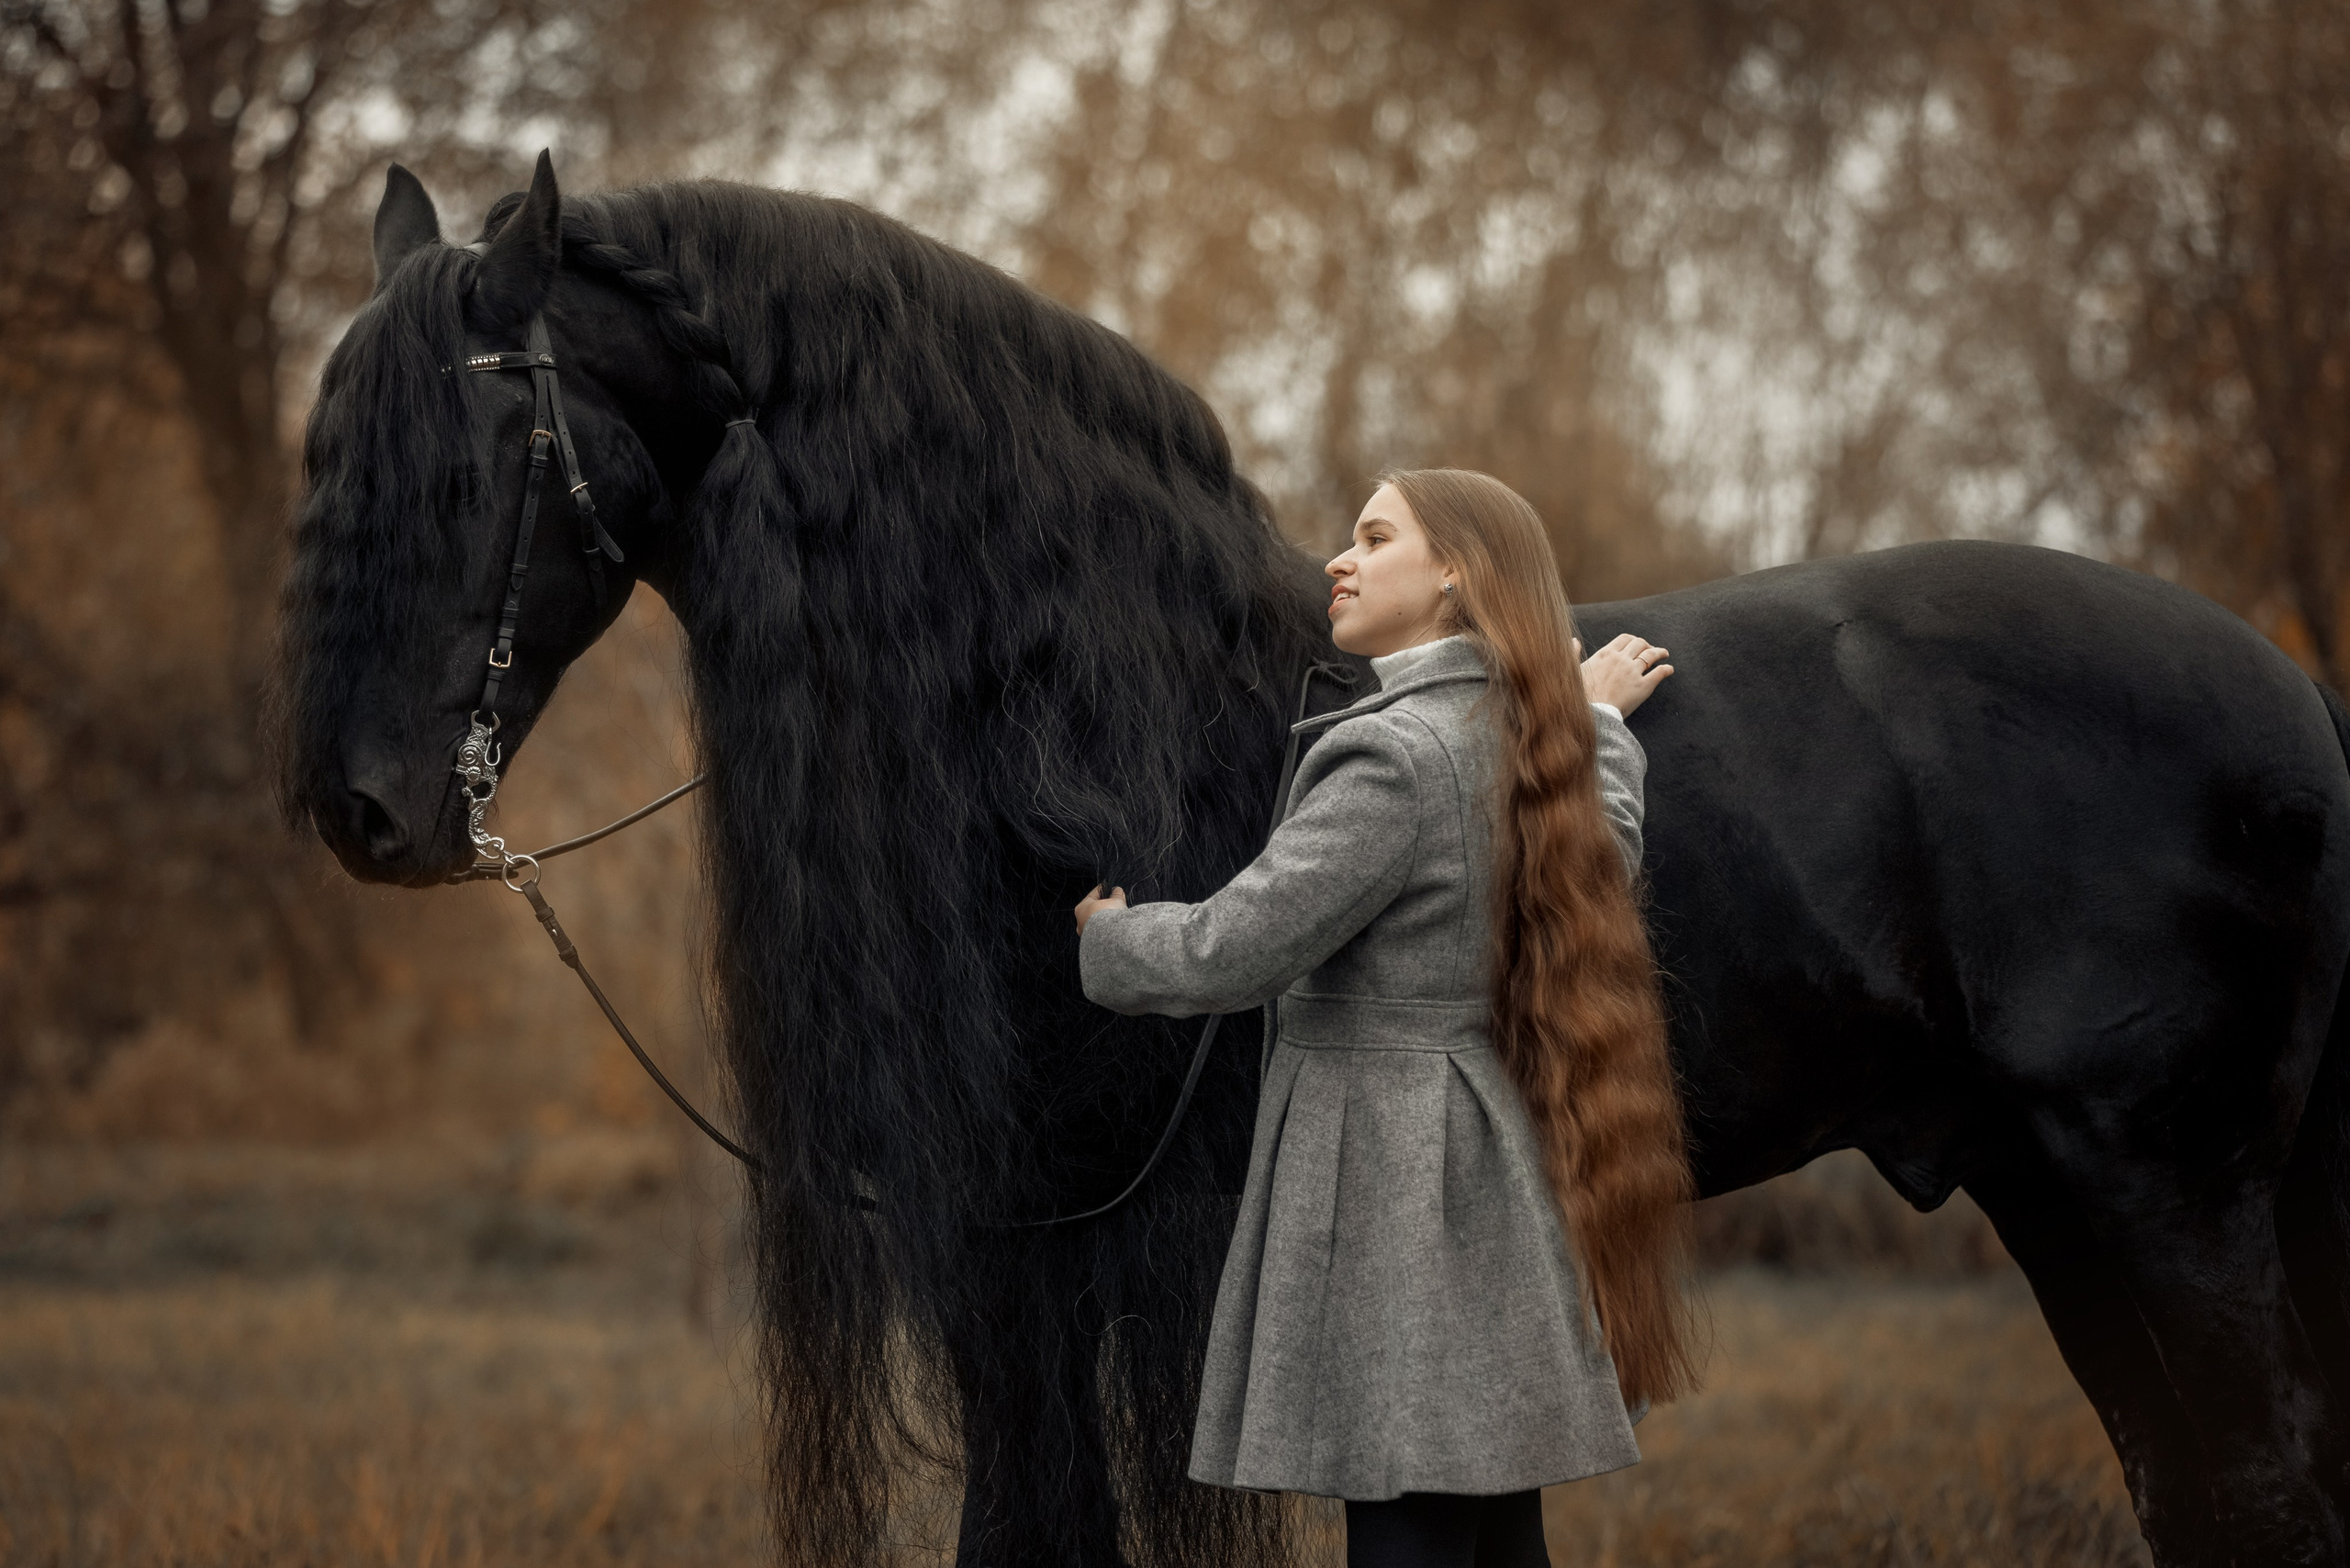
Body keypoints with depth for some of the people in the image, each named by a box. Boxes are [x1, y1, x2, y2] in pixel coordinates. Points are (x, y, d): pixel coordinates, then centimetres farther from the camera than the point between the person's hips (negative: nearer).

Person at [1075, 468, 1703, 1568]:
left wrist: (1106, 935, 3)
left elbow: (1227, 952, -17)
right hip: (1495, 1196, 10)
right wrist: (1597, 726, 33)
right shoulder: (1522, 747, 10)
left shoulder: (1395, 757, -17)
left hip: (1395, 1200, -10)